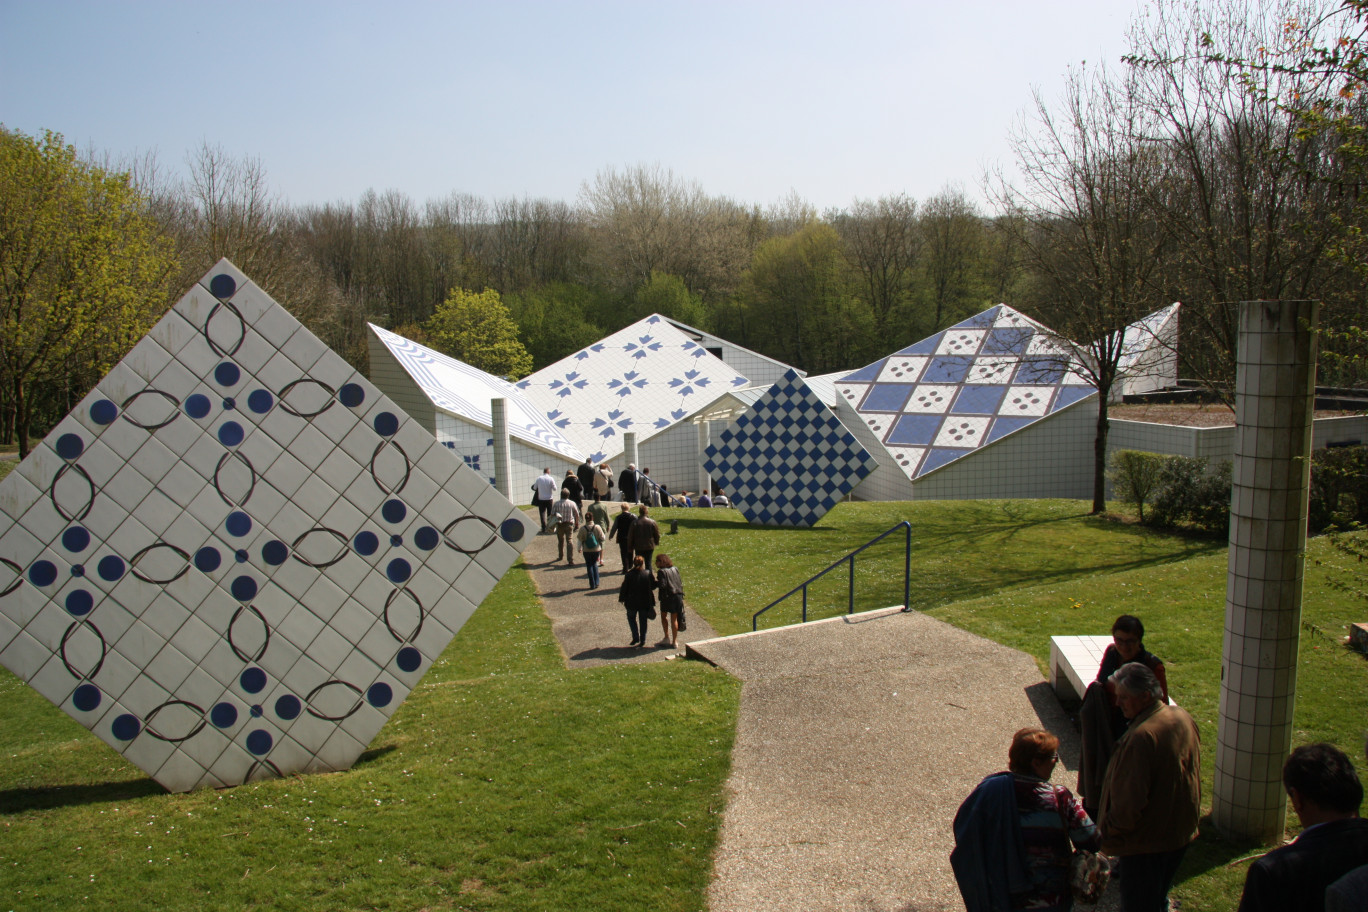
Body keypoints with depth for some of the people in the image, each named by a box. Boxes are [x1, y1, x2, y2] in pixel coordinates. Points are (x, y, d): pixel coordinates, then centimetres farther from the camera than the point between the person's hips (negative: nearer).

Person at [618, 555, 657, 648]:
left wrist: (621, 598, 5)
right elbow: (653, 586, -1)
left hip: (632, 602, -1)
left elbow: (624, 588, -7)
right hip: (645, 602, 1)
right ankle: (642, 641, 15)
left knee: (631, 618, 20)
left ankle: (635, 638, 9)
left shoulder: (629, 574, -13)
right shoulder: (648, 573, -9)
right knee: (643, 621, 14)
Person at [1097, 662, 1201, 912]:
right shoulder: (1184, 718, -4)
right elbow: (1192, 774, 12)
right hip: (1182, 833, 8)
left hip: (1145, 843, -8)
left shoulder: (1141, 737, -31)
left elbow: (1129, 802, -27)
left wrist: (1106, 835, -12)